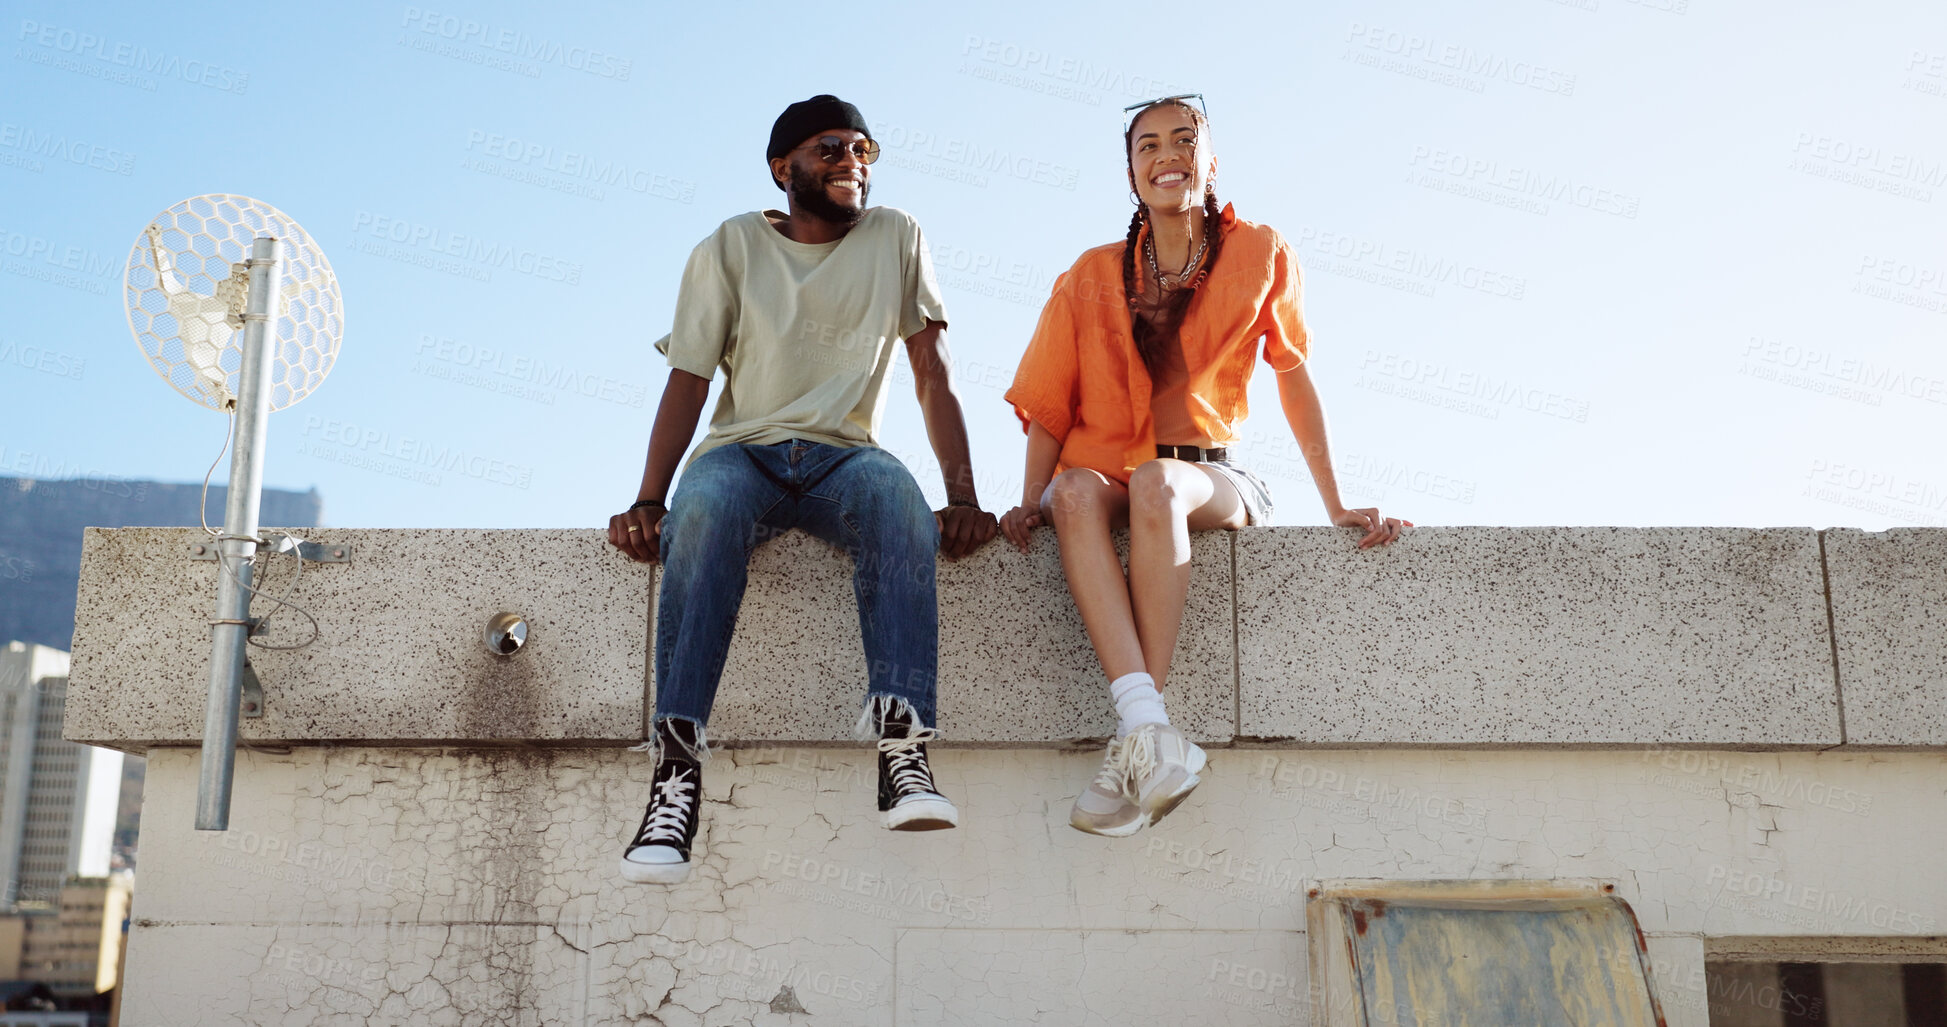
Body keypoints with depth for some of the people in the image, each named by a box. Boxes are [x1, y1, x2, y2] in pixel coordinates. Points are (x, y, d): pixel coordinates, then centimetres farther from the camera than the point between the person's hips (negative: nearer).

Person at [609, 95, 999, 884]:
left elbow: (934, 378, 3)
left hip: (843, 456, 1)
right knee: (705, 507, -37)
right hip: (743, 450, 0)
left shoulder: (896, 240, 8)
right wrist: (646, 503, -15)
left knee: (897, 495, -36)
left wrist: (963, 497, -10)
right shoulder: (730, 248, 5)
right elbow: (687, 382, 0)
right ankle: (677, 760, -42)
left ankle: (901, 739, -46)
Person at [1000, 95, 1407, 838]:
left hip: (1208, 482, -1)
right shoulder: (1094, 275, 9)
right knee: (1077, 495, -36)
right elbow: (1048, 404, 6)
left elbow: (1294, 379, 10)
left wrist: (1337, 508, 7)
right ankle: (1153, 737, -47)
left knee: (1156, 485, -38)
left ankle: (1132, 748, -37)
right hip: (1104, 473, 1)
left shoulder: (1260, 255, 7)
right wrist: (1029, 501, -10)